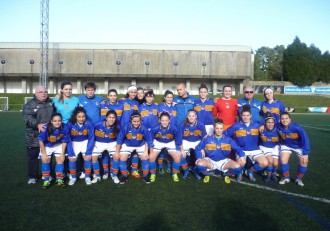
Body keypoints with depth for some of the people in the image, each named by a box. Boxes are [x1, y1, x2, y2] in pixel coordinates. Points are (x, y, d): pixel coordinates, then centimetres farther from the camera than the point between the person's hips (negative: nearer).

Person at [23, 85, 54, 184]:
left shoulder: (51, 103, 9)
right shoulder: (29, 105, -4)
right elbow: (28, 118, -19)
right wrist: (37, 124, -34)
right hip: (34, 137, -3)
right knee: (33, 156, 5)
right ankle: (32, 176, 19)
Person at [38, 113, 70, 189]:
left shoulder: (65, 128, -30)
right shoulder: (46, 128, -34)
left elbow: (64, 141, -14)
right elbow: (41, 141, -19)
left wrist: (62, 154, -9)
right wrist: (44, 154, -15)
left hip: (58, 145, 1)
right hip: (47, 146, -1)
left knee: (60, 160, -3)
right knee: (45, 160, -2)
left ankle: (59, 179, 11)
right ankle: (46, 180, 12)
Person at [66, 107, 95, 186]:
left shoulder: (88, 124, -25)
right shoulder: (70, 124, -25)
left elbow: (91, 139, -15)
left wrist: (88, 152, -19)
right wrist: (71, 153, -21)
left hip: (85, 142, 0)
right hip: (74, 142, 0)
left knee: (87, 157, -16)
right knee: (72, 158, -11)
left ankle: (87, 177, 3)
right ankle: (73, 177, 12)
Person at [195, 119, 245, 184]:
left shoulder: (228, 139, -2)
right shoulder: (207, 138, -5)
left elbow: (237, 148, -3)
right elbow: (198, 148, 1)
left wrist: (242, 156, -23)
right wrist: (199, 157, -16)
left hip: (223, 161, 1)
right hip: (210, 160, -1)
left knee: (237, 166, -25)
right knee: (199, 164, -32)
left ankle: (227, 175, 10)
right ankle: (207, 175, 5)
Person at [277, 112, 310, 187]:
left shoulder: (297, 128, -34)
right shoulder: (278, 126, -28)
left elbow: (305, 139, -27)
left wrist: (305, 153, -28)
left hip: (299, 146, -1)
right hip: (286, 145, 1)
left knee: (304, 161, -10)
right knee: (283, 160, -17)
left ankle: (298, 179, 16)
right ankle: (286, 178, 8)